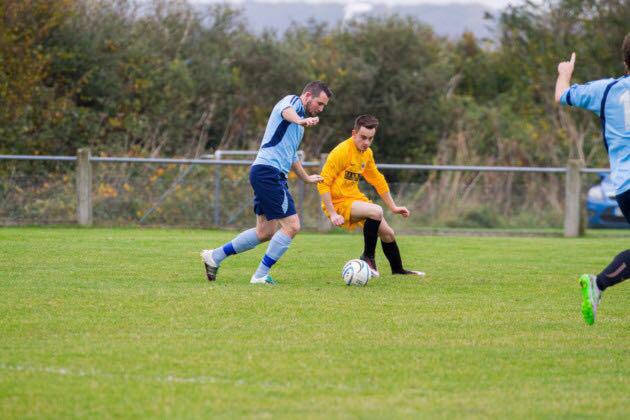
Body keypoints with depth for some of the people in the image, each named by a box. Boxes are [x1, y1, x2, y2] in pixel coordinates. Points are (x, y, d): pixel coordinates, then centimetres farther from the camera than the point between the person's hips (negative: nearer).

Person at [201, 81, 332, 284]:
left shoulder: (299, 125, 26)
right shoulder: (293, 101, -4)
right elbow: (286, 111, -31)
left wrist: (306, 178, 52)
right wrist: (301, 120, -53)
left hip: (268, 175, 10)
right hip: (268, 170, -10)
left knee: (265, 232, 12)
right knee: (292, 226, -12)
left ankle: (214, 256, 21)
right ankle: (260, 276, -7)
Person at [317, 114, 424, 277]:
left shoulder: (367, 153, 7)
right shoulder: (341, 152, -19)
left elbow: (378, 181, 21)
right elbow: (323, 183, -20)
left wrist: (393, 207, 21)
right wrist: (332, 214, -25)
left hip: (355, 198, 8)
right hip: (338, 202, -8)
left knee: (387, 233, 12)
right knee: (376, 211, -30)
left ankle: (398, 270, 35)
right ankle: (367, 258, -15)